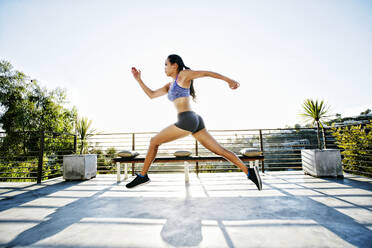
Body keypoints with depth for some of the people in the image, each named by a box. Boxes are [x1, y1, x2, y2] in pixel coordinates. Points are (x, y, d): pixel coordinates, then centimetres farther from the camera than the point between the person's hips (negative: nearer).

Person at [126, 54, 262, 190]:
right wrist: (139, 79, 26)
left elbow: (207, 73, 3)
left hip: (187, 120, -9)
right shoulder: (170, 85, 28)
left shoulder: (183, 74, 5)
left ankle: (142, 176, 13)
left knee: (154, 141, 3)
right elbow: (151, 95, 30)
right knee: (220, 150, 7)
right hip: (195, 121, 9)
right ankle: (249, 172, 9)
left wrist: (228, 80, -5)